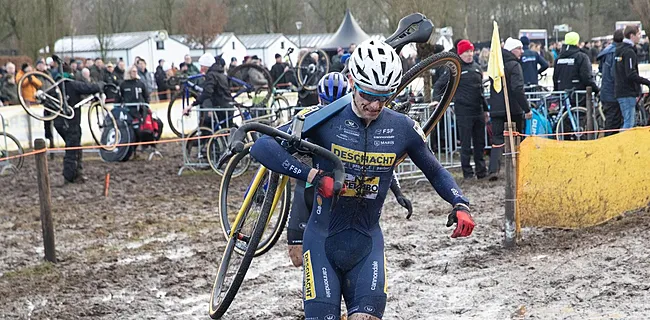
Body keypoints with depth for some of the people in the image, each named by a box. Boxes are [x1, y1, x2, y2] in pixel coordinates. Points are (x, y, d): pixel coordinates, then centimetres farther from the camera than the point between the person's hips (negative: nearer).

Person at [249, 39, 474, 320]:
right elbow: (262, 147, -20)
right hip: (323, 236, -2)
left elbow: (435, 172, 12)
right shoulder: (326, 119, -13)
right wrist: (314, 176, -29)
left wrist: (461, 205, -7)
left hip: (367, 239, 2)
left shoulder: (403, 128, -4)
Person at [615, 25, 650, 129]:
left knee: (628, 121, 15)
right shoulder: (629, 52, -16)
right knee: (629, 123, -9)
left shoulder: (619, 49, 15)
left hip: (620, 92, 10)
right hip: (628, 93, -10)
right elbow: (631, 75, -23)